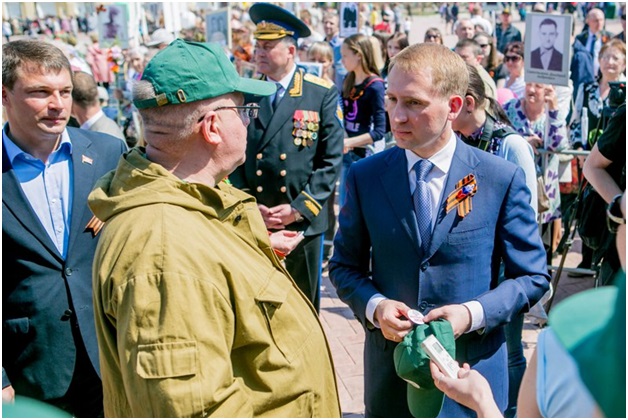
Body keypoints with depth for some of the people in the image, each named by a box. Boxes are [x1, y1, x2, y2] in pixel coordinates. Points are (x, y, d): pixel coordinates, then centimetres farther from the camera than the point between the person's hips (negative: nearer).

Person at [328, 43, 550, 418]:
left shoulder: (504, 179, -8)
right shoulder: (365, 176, -2)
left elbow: (533, 276, -2)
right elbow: (345, 266, 6)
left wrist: (473, 313, -17)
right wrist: (374, 306, -13)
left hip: (472, 370, -1)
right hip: (390, 371, 2)